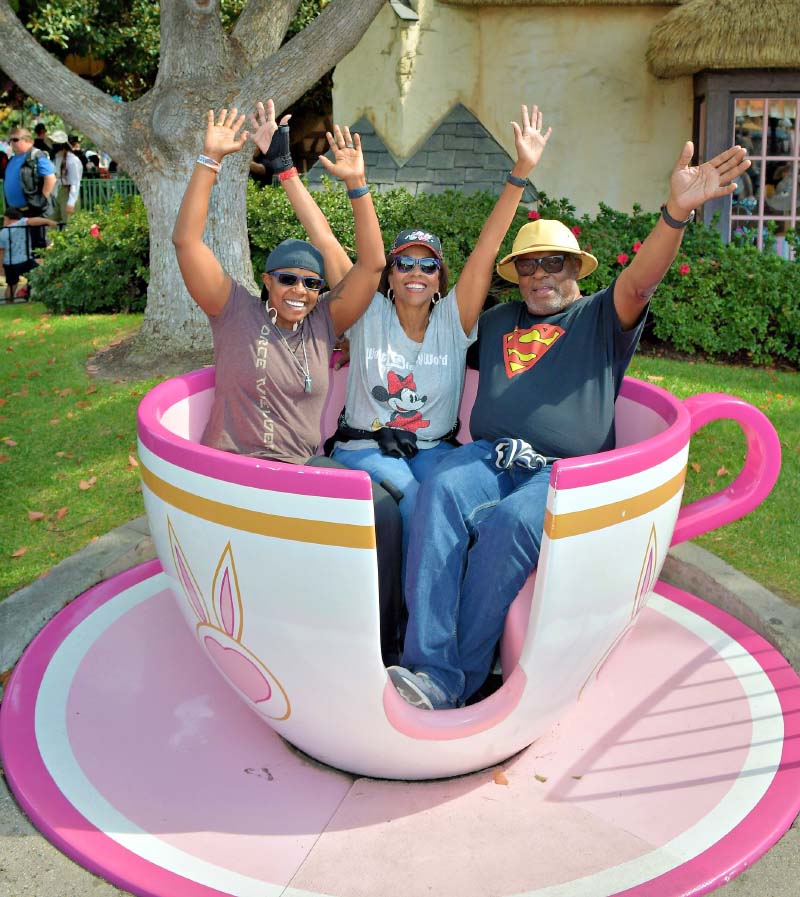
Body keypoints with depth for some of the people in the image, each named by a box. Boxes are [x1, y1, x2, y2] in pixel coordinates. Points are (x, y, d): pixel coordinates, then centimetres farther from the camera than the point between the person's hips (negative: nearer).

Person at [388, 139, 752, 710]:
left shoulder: (602, 318, 17)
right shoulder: (496, 321, 29)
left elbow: (641, 280, -4)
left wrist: (677, 213, -23)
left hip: (564, 470, -3)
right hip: (488, 456, 3)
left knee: (509, 522, -35)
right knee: (440, 492, -31)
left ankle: (460, 680, -26)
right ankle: (430, 668, -38)